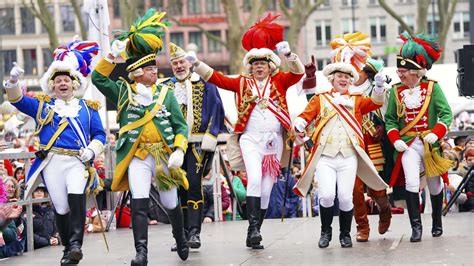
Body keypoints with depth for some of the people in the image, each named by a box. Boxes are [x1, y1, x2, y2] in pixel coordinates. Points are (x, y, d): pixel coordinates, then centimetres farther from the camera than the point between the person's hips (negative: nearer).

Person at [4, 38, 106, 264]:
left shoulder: (88, 108, 14)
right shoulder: (42, 106, 14)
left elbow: (99, 134, 13)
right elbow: (18, 100, 3)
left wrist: (91, 150, -7)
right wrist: (13, 82, -17)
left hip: (77, 162, -1)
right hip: (52, 161, 1)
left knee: (76, 196, -26)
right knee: (61, 207, 0)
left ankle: (76, 243, -25)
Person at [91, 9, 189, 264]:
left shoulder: (166, 93, 6)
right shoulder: (123, 92, 5)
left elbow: (181, 126, 4)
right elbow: (98, 78, -4)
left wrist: (179, 150, -11)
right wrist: (112, 55, -13)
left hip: (165, 156, 2)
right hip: (137, 158, -2)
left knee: (171, 204, 13)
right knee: (139, 204, -18)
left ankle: (181, 239, 38)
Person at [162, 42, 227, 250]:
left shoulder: (204, 84, 6)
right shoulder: (165, 87, 15)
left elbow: (216, 112, 1)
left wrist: (209, 139, -8)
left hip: (197, 142, -3)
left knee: (193, 184, -15)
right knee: (179, 188, 4)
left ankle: (194, 232, -15)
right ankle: (183, 234, 9)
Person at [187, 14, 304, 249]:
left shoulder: (279, 81, 8)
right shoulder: (242, 82, 8)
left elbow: (298, 72, -7)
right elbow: (216, 78, 3)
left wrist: (288, 54, -24)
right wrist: (196, 64, -9)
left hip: (274, 141, 2)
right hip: (251, 139, -2)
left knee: (266, 188, 5)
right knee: (254, 180, -23)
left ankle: (254, 235, 12)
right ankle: (253, 227, -22)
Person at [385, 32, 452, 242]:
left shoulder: (432, 87, -4)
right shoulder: (396, 91, 1)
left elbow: (446, 114, -5)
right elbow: (390, 119, 6)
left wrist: (436, 133, -20)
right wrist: (395, 139, -10)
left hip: (430, 144, 0)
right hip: (408, 145, 0)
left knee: (434, 185, 14)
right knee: (412, 183, -18)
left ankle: (437, 223, 35)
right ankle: (416, 227, -14)